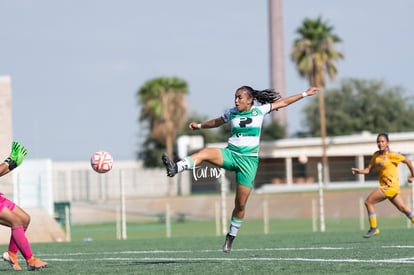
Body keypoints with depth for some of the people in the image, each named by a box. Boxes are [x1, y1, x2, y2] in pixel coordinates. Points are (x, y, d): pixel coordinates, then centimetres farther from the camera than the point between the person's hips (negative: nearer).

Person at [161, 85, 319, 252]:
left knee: (241, 204, -1)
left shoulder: (259, 110, 4)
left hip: (249, 160, -1)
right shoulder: (232, 113, 10)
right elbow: (216, 122, 30)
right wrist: (199, 126, 22)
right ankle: (174, 169, -49)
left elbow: (283, 102, 13)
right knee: (205, 153, -31)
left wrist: (304, 94, 16)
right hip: (230, 155, 1)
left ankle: (231, 237, 16)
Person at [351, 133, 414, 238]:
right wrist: (358, 171, -9)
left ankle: (373, 228, -3)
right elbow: (368, 169, 10)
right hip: (384, 186, 7)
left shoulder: (391, 155, -10)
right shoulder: (376, 155, 11)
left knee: (369, 202, -11)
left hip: (391, 185, -7)